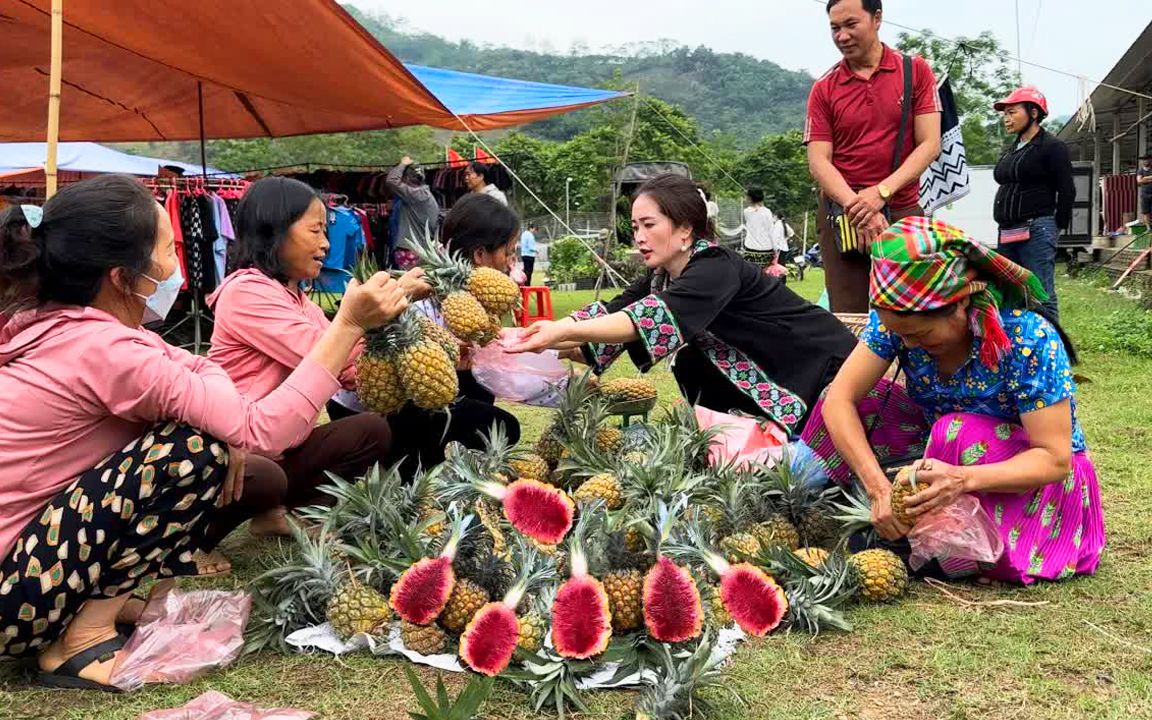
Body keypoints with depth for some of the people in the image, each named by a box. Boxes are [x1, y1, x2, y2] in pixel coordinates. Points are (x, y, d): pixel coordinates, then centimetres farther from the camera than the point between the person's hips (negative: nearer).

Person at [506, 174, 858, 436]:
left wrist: (561, 331, -46)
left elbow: (652, 319, -39)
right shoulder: (663, 276, -1)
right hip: (769, 374, 8)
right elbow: (611, 313, -10)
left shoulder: (717, 268, -26)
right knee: (691, 366, -6)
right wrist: (542, 339, -24)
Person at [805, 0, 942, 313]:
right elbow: (818, 161, -2)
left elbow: (929, 144, -2)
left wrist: (881, 192, -17)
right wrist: (858, 207, -18)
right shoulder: (824, 89, 6)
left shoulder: (916, 71, 5)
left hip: (904, 213, 0)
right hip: (842, 216, 0)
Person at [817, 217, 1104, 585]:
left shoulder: (1030, 340, -29)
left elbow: (1054, 459, -28)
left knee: (958, 433, -35)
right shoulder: (898, 320, -18)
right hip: (938, 459, 5)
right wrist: (878, 485, -36)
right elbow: (839, 399, -23)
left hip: (1035, 476, -4)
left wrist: (963, 479, -45)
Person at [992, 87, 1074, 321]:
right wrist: (1006, 228, 13)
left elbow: (1067, 191, -5)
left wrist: (1057, 227, -3)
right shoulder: (1012, 150, 19)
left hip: (1036, 231, -8)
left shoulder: (1052, 146, -4)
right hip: (1008, 233, 8)